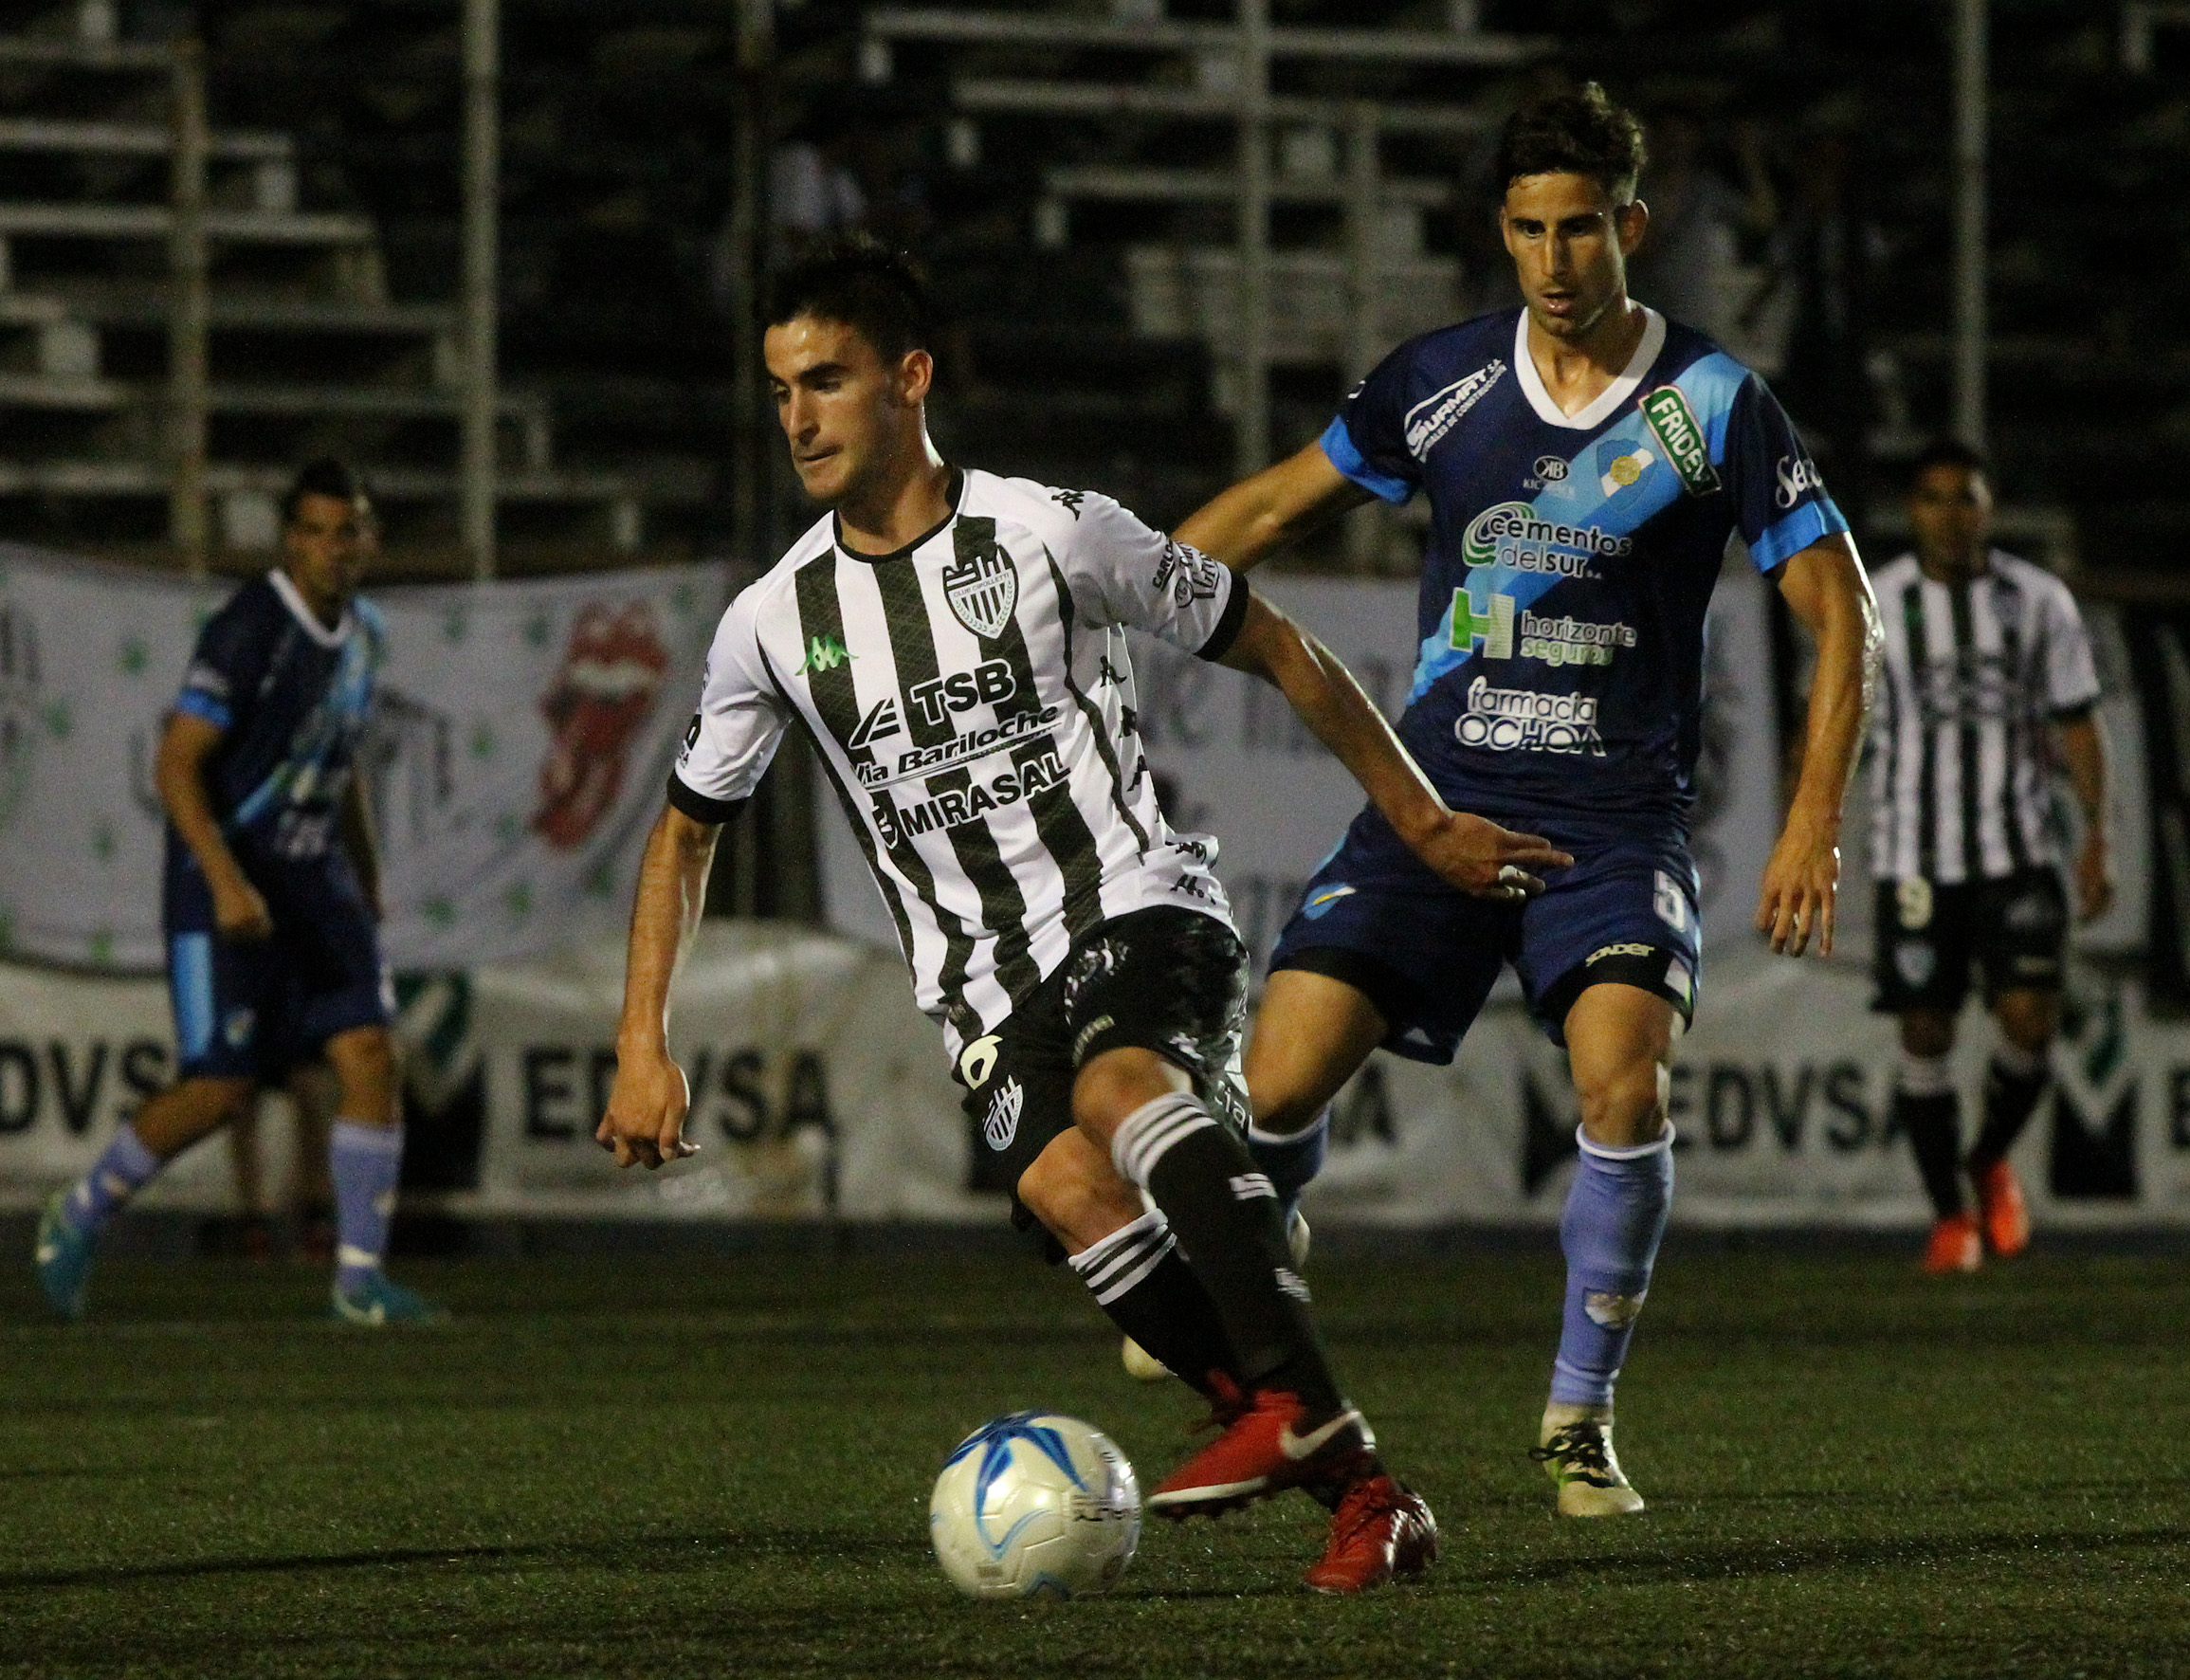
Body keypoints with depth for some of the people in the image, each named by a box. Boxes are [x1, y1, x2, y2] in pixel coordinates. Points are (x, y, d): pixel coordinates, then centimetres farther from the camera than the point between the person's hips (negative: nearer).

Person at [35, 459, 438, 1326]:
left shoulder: (361, 631, 8)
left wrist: (367, 879, 23)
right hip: (228, 885, -7)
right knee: (225, 1085, -7)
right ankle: (80, 1217, 15)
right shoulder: (247, 631, -18)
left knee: (370, 1053, -7)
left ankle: (361, 1277, -2)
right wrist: (227, 882, -31)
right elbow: (176, 765, -22)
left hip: (315, 883, 7)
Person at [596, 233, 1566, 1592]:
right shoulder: (777, 623, 6)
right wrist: (646, 1045, 10)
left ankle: (1300, 1402, -34)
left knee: (1123, 1086, -37)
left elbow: (1277, 652, 5)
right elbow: (687, 831, 19)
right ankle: (1356, 1488, -26)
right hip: (985, 978, 3)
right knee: (1062, 1186, -28)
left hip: (1142, 907, -3)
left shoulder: (1051, 535, -5)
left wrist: (1427, 826, 8)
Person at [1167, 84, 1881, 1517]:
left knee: (1625, 1082, -27)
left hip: (1616, 817, -2)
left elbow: (1840, 611, -1)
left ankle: (1581, 1414, -7)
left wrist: (1816, 825, -10)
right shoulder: (1445, 381, 3)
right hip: (1438, 793, 2)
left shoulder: (1716, 405, -4)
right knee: (1284, 1081, -11)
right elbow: (1277, 506, 17)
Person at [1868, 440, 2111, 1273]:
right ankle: (1949, 1215, 14)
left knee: (2030, 1023, -11)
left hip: (2019, 853, 0)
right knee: (1924, 1035, -1)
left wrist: (2097, 841, -1)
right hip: (1915, 856, 0)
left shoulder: (2039, 602, 3)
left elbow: (2077, 725, 8)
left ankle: (1991, 1162, 19)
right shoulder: (1871, 607, 0)